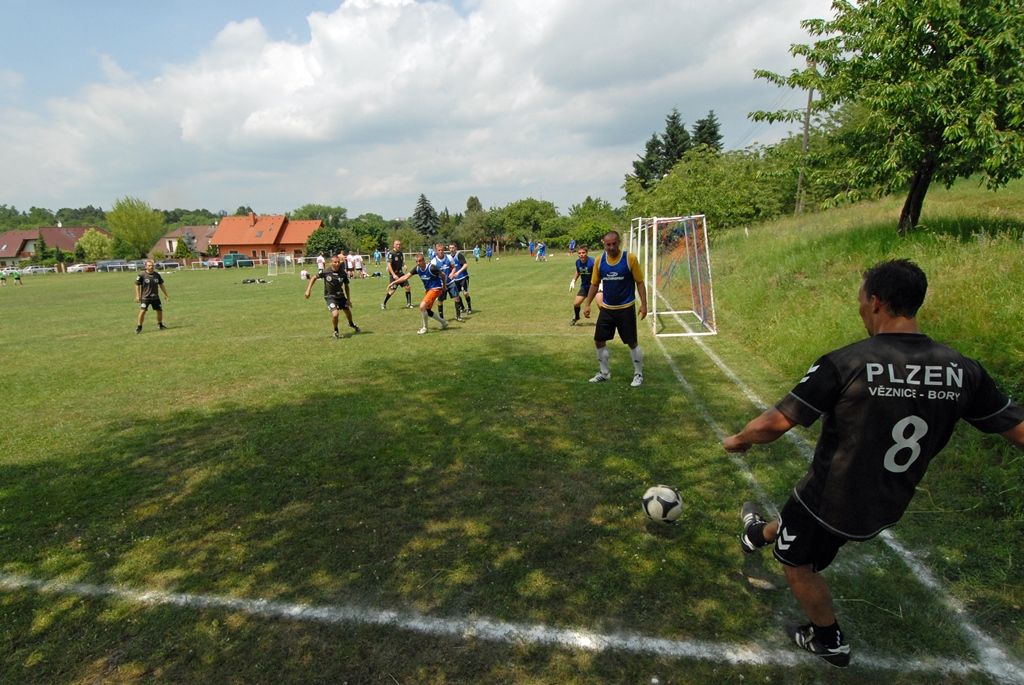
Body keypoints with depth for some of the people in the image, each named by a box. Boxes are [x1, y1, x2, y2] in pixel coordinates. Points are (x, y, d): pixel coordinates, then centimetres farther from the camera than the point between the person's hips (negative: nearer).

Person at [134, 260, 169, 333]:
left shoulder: (157, 275, 4)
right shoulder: (142, 275, -8)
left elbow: (161, 285, 15)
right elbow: (137, 285, -2)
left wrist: (166, 294, 17)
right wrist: (137, 296, -6)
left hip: (155, 297, 4)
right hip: (145, 297, -4)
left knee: (160, 310, 6)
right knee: (142, 311, -12)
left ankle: (160, 324, 28)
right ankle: (139, 327, 1)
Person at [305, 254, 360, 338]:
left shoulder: (343, 274, -12)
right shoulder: (325, 272, -19)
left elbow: (346, 286, 3)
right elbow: (314, 278, -3)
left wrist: (348, 299, 3)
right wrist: (308, 290, -8)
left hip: (340, 296, 4)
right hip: (330, 296, -4)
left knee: (348, 312, 19)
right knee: (335, 314, -23)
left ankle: (351, 324, 55)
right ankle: (336, 331, 5)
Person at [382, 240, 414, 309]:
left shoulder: (400, 253, 8)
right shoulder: (391, 253, -13)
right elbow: (389, 265, -19)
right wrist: (393, 275, -25)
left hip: (400, 273, 7)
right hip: (393, 274, -7)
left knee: (408, 287, -1)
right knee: (392, 290, -9)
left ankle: (408, 304, 9)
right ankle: (383, 304, 11)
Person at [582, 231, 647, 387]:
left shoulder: (630, 258, -12)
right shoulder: (599, 260, -1)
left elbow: (639, 282, -6)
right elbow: (594, 284, 8)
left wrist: (643, 304, -11)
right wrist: (587, 304, 3)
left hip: (626, 308, -4)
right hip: (606, 308, 4)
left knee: (632, 343, 2)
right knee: (599, 341, 7)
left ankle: (638, 374, 21)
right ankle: (604, 373, 25)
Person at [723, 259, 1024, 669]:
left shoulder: (845, 363, -28)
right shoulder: (962, 370, -11)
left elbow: (776, 422, -27)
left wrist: (738, 441, -6)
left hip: (831, 500, -6)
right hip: (885, 508, 6)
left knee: (797, 562, 24)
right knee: (796, 526, 34)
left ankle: (829, 642, 42)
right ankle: (759, 535, 61)